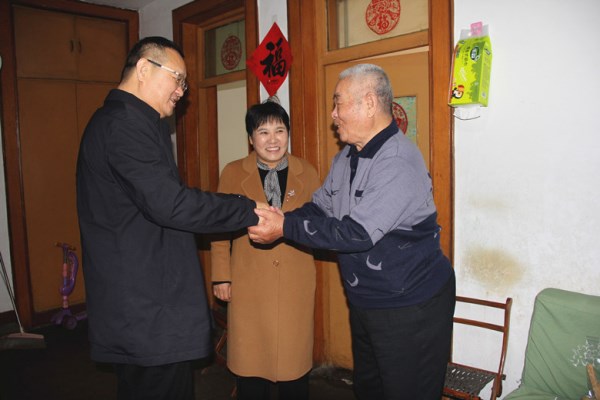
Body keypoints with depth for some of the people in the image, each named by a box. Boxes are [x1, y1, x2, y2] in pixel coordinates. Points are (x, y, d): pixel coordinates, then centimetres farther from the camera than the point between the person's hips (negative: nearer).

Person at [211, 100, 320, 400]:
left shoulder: (307, 173, 4)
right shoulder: (233, 173, 1)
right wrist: (221, 276, 1)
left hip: (295, 284, 1)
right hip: (248, 284, 0)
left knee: (293, 361, 10)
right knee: (250, 363, 10)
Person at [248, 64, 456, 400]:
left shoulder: (398, 163, -25)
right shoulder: (347, 158, 6)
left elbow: (358, 233, -29)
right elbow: (321, 206, 6)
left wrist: (286, 228, -26)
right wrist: (277, 218, -12)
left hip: (411, 307, -8)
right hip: (364, 302, 9)